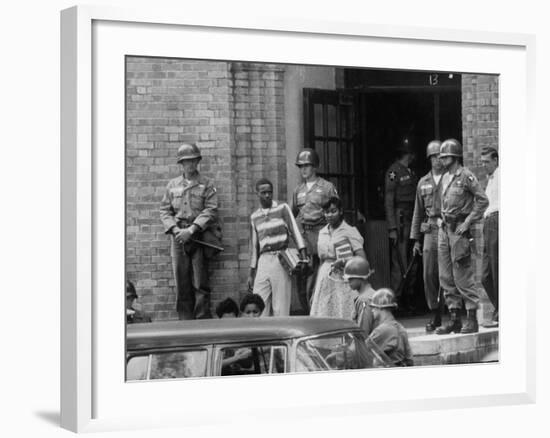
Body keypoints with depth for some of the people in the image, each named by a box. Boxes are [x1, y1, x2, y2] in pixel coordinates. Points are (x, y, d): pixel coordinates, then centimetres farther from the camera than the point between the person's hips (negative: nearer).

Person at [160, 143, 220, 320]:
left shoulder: (207, 184, 5)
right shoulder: (172, 184, 14)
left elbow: (211, 211, -5)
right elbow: (165, 210, 11)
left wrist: (192, 229, -14)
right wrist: (175, 230, -6)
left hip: (200, 237, -3)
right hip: (178, 237, 3)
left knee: (200, 284, -5)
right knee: (182, 284, 1)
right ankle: (185, 322, 5)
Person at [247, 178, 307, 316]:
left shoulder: (282, 208, 4)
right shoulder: (254, 217, 15)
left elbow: (295, 232, -3)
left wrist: (303, 257, -15)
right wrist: (251, 273, 18)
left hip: (281, 259, -4)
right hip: (263, 261, 4)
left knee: (280, 306, -5)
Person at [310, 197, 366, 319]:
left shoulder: (349, 231, -2)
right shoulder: (322, 233, 14)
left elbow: (362, 259, -7)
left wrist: (343, 262, -20)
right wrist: (315, 290, 16)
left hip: (344, 281, -5)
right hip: (325, 281, 5)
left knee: (344, 317, -9)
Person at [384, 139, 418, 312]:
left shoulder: (411, 173, 17)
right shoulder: (394, 171, -7)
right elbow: (389, 201, -11)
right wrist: (392, 228, -17)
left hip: (412, 221, 8)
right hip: (400, 221, -8)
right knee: (399, 263, -8)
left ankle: (408, 300, 13)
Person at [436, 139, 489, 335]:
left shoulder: (466, 176, -9)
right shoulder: (445, 178, 14)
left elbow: (483, 201, -12)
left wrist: (467, 222, -15)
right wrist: (443, 220, 12)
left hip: (459, 229, -8)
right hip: (444, 229, 8)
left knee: (463, 276, -7)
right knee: (446, 277, 7)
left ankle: (472, 320, 0)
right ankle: (454, 319, 13)